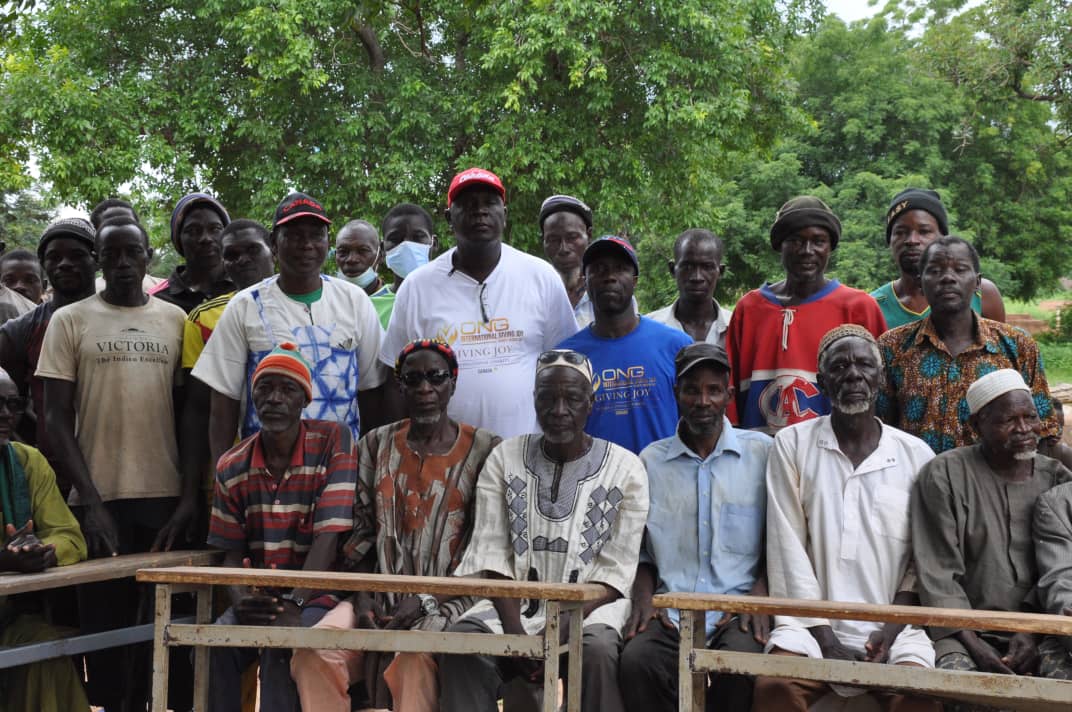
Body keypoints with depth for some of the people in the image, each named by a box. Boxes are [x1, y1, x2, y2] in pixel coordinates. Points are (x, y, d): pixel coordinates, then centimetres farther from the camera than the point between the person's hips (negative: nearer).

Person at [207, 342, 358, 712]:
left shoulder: (333, 441, -8)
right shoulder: (231, 467, 5)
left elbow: (329, 535, -15)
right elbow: (232, 553, 8)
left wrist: (294, 605, -26)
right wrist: (240, 600, -15)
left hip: (316, 597, -3)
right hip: (258, 598, 4)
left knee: (281, 647, -32)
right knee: (213, 645, -25)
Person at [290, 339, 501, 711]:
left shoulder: (484, 451, 3)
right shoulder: (375, 446, 14)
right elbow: (359, 536, 12)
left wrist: (426, 601, -12)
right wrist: (362, 596, -5)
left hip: (447, 600, -3)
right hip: (378, 599, 3)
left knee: (415, 657, -37)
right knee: (314, 651, -27)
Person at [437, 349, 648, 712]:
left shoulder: (625, 468, 0)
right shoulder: (504, 459, 6)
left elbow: (615, 572, -4)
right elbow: (493, 556, 0)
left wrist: (562, 629, -18)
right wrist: (514, 630, -16)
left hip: (591, 605, -1)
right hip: (514, 603, 2)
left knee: (597, 650, -35)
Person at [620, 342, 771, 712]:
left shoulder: (762, 452, 7)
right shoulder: (651, 459, 13)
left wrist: (758, 596, -9)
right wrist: (643, 598, -1)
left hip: (738, 607, -1)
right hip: (670, 611, 1)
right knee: (636, 660, -29)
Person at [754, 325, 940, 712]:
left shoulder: (917, 455, 8)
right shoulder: (792, 444, 4)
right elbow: (788, 546, -1)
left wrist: (892, 629, -6)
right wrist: (824, 638, -8)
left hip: (892, 627, 1)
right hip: (811, 622, -1)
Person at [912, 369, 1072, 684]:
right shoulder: (943, 475, -1)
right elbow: (937, 574, -5)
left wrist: (1031, 632, -12)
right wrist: (974, 646, -14)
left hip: (1038, 631, 3)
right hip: (965, 631, -2)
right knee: (955, 671, -31)